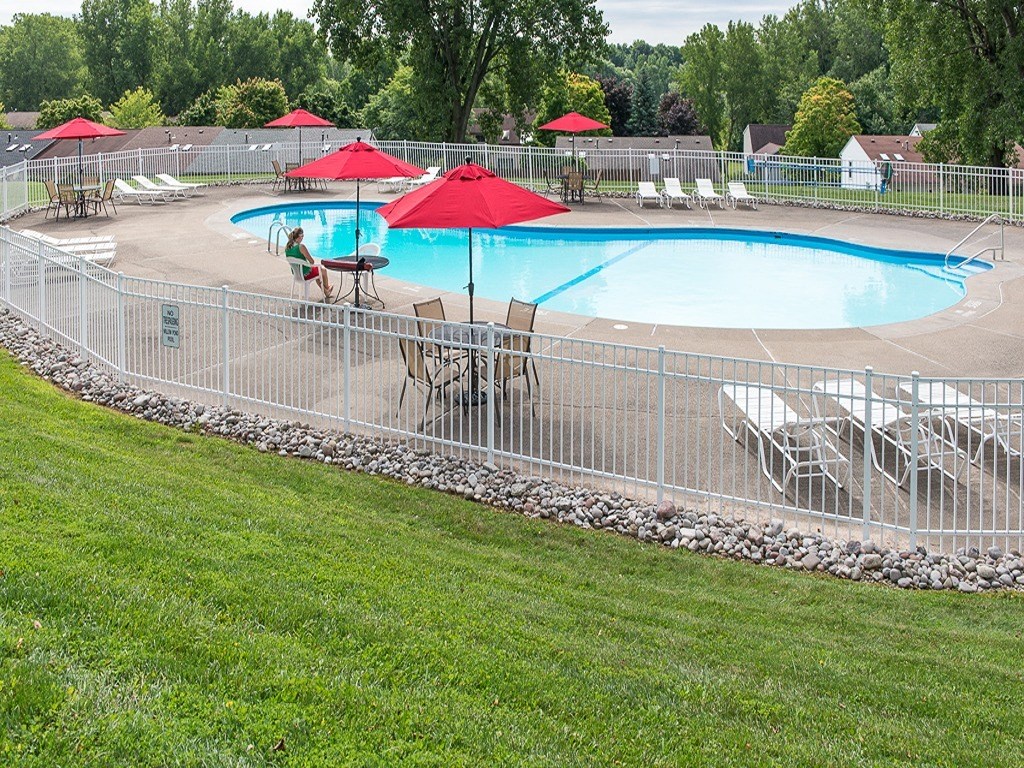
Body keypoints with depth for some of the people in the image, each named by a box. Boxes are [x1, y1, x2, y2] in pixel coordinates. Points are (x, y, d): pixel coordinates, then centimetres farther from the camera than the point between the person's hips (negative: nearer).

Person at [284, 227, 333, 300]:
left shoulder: (287, 247, -6)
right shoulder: (301, 247, -29)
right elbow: (312, 261, -20)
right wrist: (311, 265, 4)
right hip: (305, 274, -7)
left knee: (317, 270, 35)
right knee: (323, 271, 24)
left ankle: (326, 293, 48)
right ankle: (327, 289, 50)